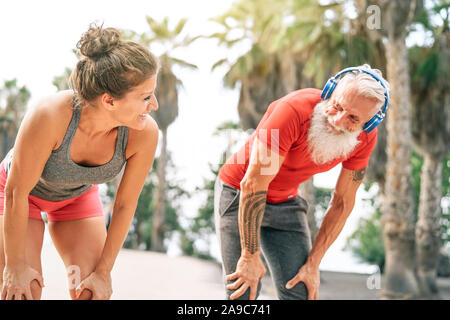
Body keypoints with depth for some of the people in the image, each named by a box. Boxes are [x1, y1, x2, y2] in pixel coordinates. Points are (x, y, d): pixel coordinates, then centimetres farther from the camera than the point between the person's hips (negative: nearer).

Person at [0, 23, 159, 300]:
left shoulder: (144, 133, -31)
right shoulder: (48, 116, -41)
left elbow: (125, 205, -17)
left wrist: (103, 271, -9)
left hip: (79, 195, 3)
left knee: (93, 291, -6)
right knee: (22, 291, -11)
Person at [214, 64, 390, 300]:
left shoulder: (365, 139, -15)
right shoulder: (295, 111, -33)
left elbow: (342, 203, -4)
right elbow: (253, 185, -29)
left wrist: (313, 263, -7)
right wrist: (251, 256, -24)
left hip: (286, 202, 5)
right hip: (239, 192, -4)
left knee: (301, 292, -6)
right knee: (243, 293, -12)